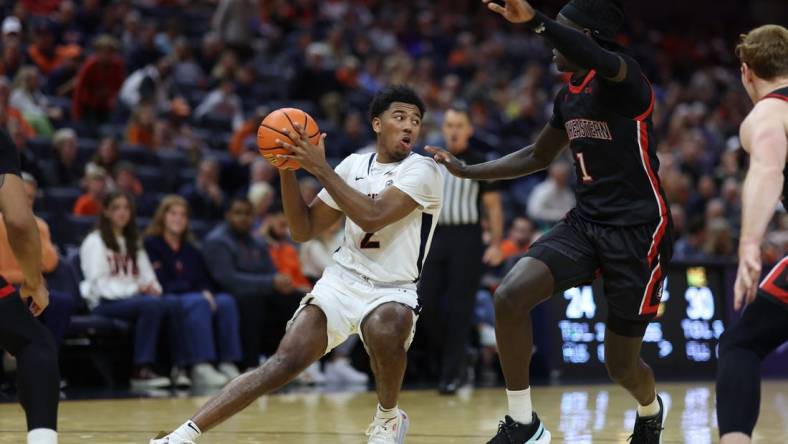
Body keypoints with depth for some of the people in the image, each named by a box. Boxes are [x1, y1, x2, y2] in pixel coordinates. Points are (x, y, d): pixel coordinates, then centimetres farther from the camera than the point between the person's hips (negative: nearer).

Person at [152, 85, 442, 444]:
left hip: (391, 291, -3)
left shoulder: (422, 170, -9)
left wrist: (320, 168, -20)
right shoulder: (354, 165, 8)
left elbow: (372, 217, -24)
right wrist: (287, 170, -5)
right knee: (285, 362, -16)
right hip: (342, 280, 4)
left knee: (385, 329, -39)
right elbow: (304, 230, 9)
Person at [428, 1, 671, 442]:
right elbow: (538, 157, 27)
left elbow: (604, 62, -41)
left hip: (639, 229, -7)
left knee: (621, 364, 4)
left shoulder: (624, 77, -14)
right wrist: (468, 171, 23)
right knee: (510, 296, -19)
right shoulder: (568, 96, 10)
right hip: (586, 223, 7)